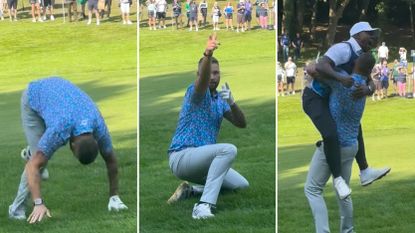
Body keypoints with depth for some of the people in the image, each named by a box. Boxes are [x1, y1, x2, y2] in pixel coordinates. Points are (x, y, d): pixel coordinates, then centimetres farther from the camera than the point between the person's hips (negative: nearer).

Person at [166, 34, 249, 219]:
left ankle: (191, 190, 10)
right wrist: (207, 54, -54)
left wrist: (231, 102, -16)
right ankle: (204, 205, -38)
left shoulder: (220, 100, 15)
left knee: (242, 185, 8)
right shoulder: (196, 92, -8)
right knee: (228, 149, -31)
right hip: (181, 156, -8)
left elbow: (241, 124, 4)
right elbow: (203, 79, -33)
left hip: (202, 160, 8)